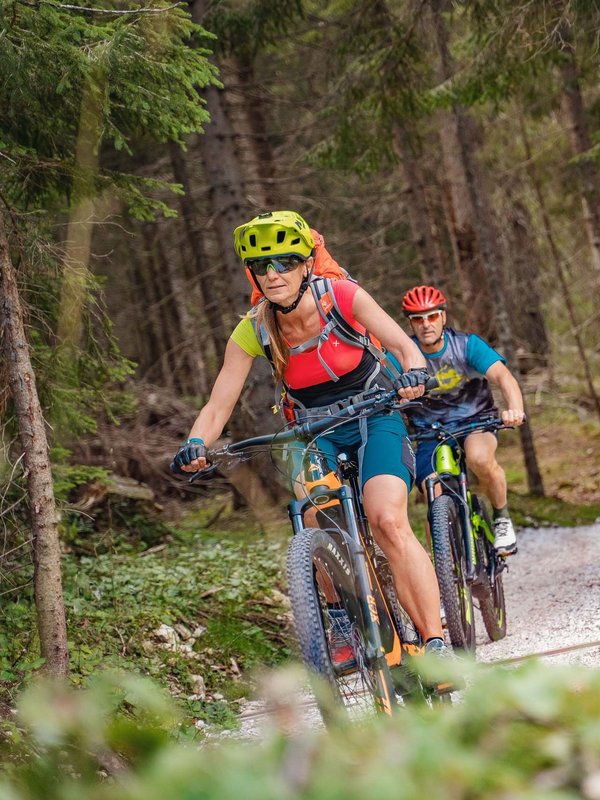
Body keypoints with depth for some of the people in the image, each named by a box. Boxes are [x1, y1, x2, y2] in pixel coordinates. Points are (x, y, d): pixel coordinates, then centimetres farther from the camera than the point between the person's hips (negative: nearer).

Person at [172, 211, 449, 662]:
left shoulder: (343, 298, -17)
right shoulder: (252, 332, -12)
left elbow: (404, 345, -19)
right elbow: (218, 407, -13)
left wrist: (413, 373, -43)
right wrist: (195, 446, -34)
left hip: (374, 419, -3)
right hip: (316, 434, 3)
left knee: (388, 522, -26)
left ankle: (436, 642, -23)